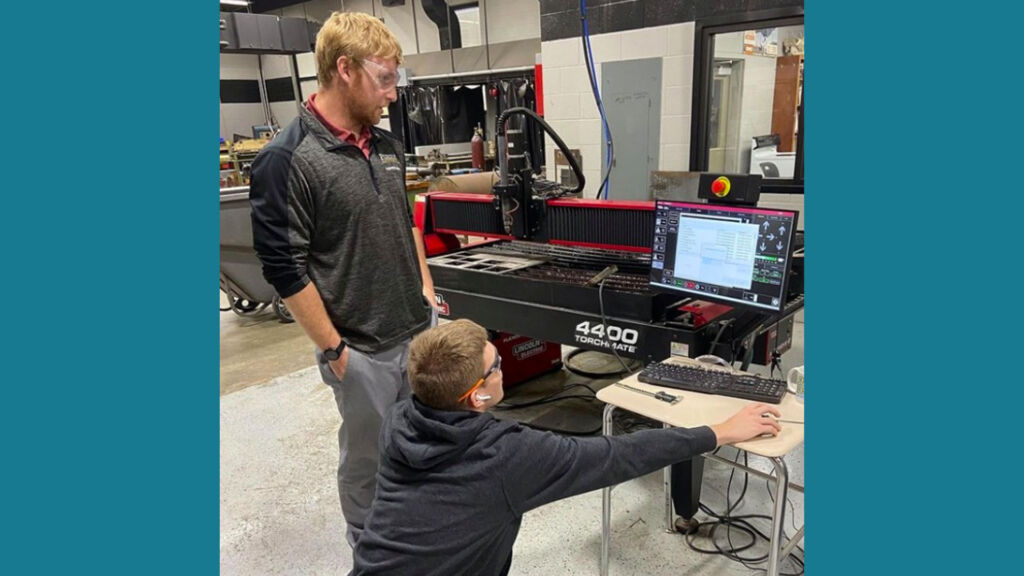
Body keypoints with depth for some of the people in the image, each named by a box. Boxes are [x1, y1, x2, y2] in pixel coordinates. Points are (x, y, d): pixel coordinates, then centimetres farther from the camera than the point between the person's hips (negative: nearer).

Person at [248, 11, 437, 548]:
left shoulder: (386, 144, 6)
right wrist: (333, 349, -13)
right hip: (363, 347, -7)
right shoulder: (287, 160, -17)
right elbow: (284, 268, -16)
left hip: (421, 328, 7)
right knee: (367, 457, 13)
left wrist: (426, 291, 12)